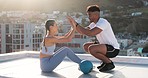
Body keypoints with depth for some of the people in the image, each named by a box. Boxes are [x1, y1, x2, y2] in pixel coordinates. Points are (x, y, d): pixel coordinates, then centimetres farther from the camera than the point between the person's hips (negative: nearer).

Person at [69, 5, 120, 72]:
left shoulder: (103, 22, -22)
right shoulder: (93, 24, 7)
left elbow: (90, 33, -33)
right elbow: (83, 31, 7)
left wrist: (76, 24, -28)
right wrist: (75, 25, -8)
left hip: (114, 49, -10)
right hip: (105, 45, 10)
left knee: (91, 48, -28)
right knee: (86, 46, 10)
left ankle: (109, 63, -6)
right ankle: (105, 60, 13)